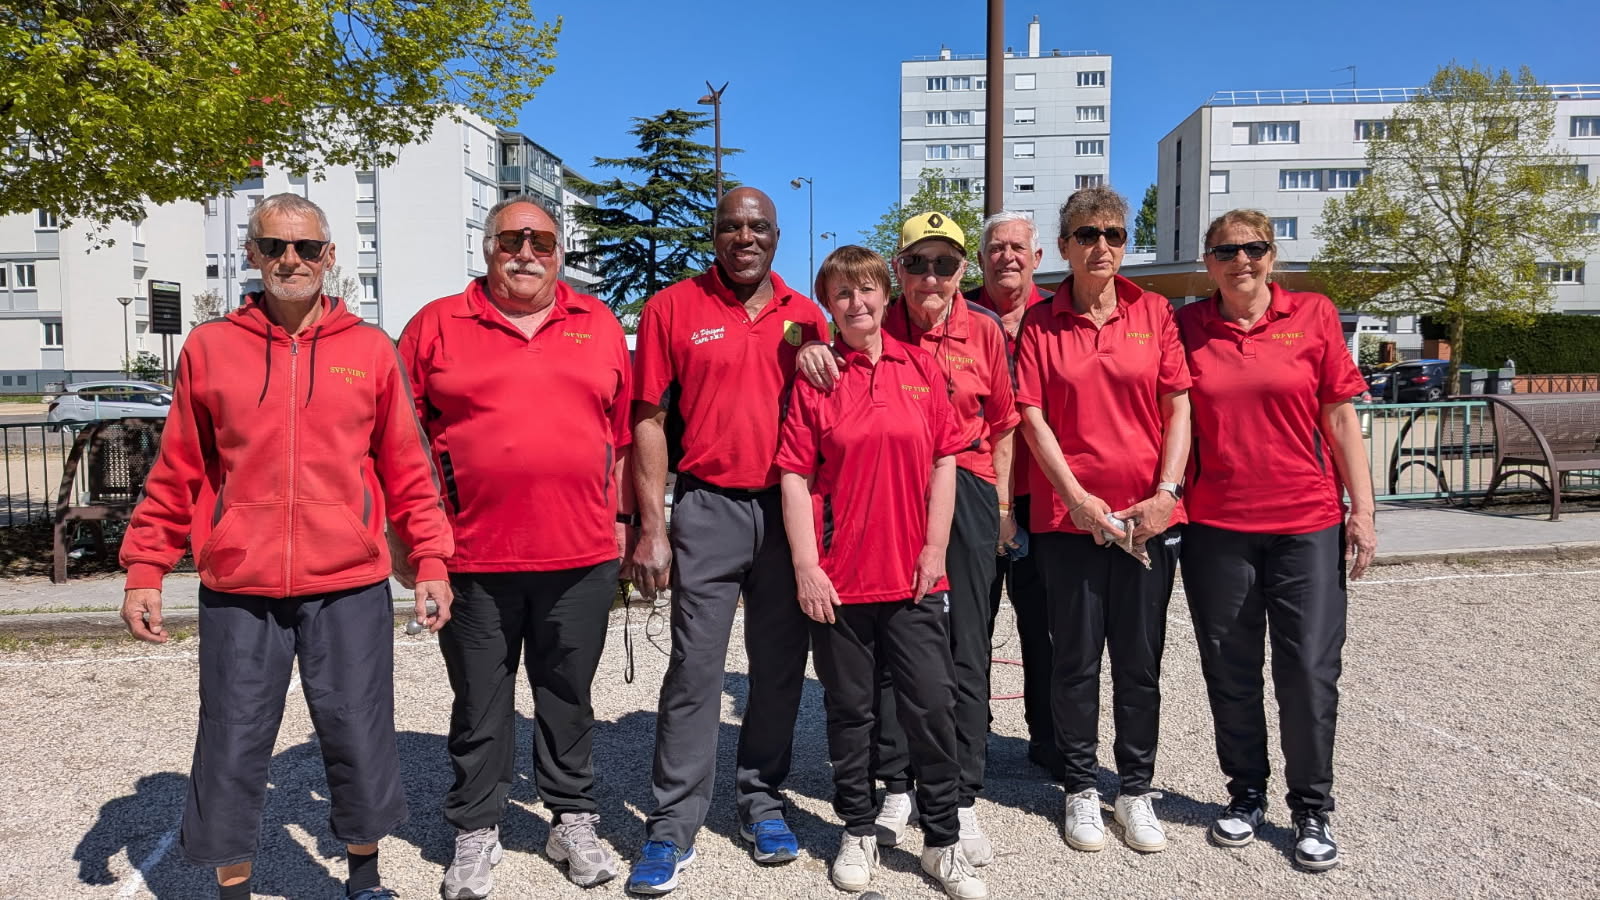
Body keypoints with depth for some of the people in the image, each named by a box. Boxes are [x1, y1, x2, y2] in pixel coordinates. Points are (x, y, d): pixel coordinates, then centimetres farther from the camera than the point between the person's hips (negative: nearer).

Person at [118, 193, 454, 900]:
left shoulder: (370, 350, 4)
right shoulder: (210, 347, 5)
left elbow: (407, 467, 5)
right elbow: (177, 473, 8)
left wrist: (429, 561, 1)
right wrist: (144, 570, 4)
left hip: (350, 588, 0)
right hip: (237, 591, 1)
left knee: (360, 739, 8)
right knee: (232, 749, 9)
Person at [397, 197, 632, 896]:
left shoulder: (599, 325, 9)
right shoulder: (437, 326, 3)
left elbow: (623, 430, 11)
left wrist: (621, 515, 9)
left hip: (581, 555, 1)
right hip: (473, 556, -1)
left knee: (568, 698, 14)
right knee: (480, 706, 12)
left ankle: (573, 822, 31)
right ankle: (475, 834, 29)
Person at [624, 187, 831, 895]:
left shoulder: (804, 316, 8)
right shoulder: (673, 309, 0)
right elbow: (647, 420, -2)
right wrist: (651, 528, -6)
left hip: (789, 508, 3)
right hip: (708, 509, -3)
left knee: (780, 665, 10)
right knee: (695, 666, -1)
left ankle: (762, 800, 27)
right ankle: (671, 828, 10)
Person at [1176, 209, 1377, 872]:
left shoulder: (1314, 315, 2)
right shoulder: (1187, 326, 4)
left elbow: (1340, 418, 3)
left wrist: (1362, 510, 0)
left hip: (1307, 524, -1)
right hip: (1215, 526, 1)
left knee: (1310, 671, 3)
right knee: (1230, 672, 10)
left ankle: (1312, 810, 22)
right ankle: (1246, 795, 29)